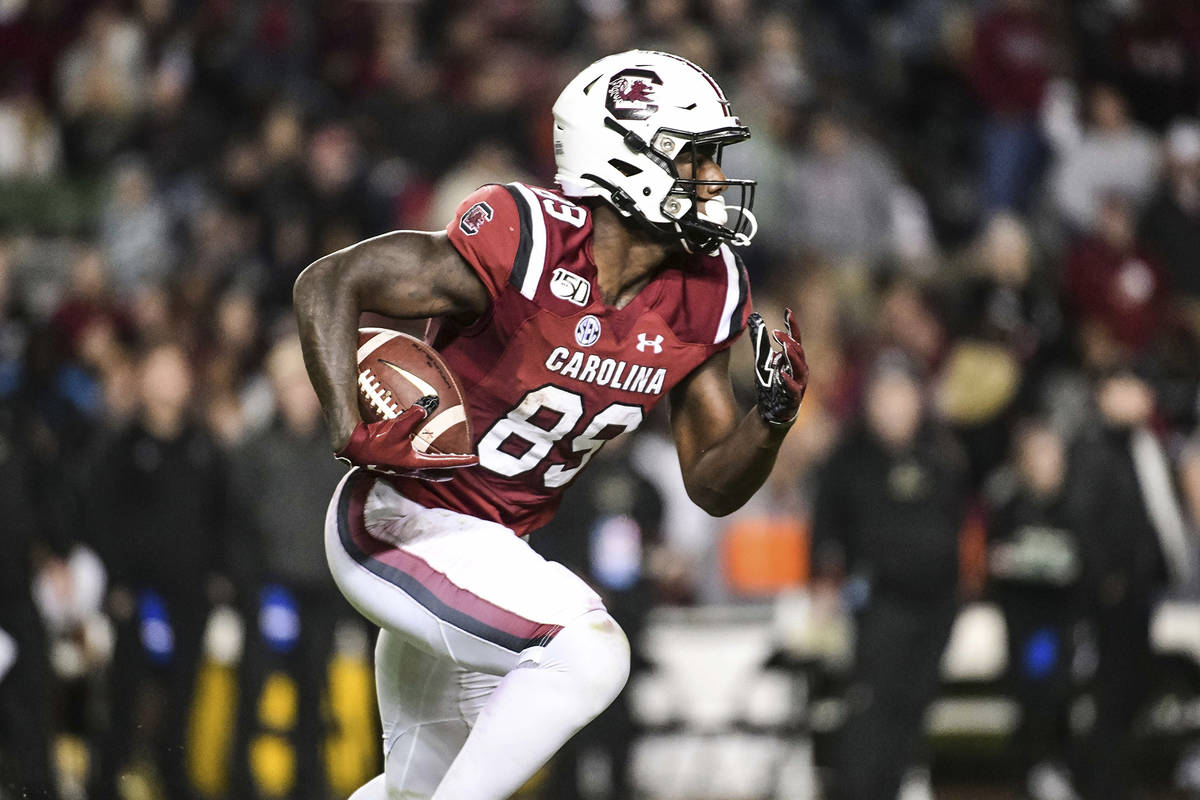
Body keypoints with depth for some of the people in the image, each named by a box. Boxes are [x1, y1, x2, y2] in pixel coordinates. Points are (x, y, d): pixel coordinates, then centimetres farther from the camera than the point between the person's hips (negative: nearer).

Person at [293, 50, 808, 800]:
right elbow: (329, 284, -20)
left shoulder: (701, 299, -2)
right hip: (399, 524, -9)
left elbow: (715, 485, 5)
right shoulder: (527, 243, -23)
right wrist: (354, 433, -32)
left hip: (494, 549, 9)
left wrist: (774, 418, -15)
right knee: (590, 654, -26)